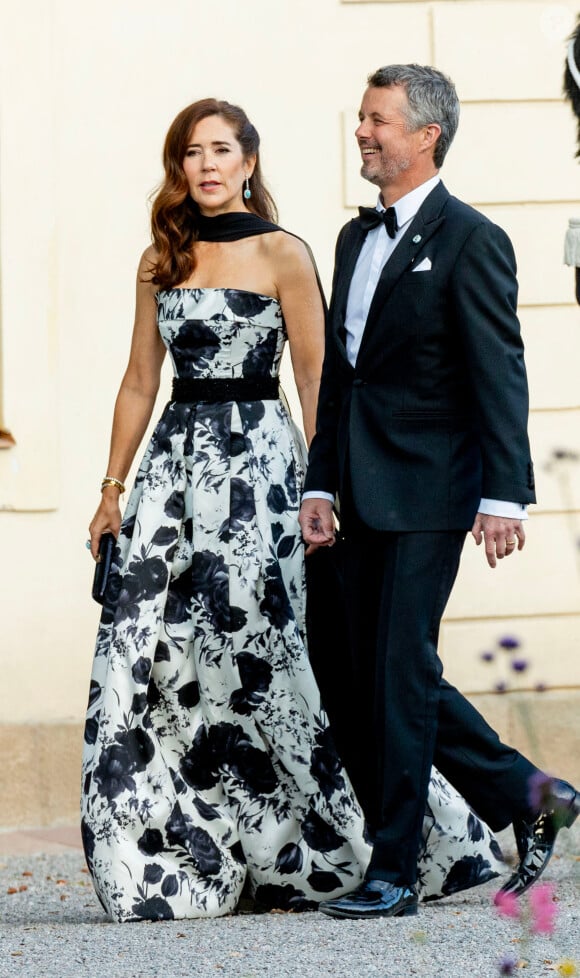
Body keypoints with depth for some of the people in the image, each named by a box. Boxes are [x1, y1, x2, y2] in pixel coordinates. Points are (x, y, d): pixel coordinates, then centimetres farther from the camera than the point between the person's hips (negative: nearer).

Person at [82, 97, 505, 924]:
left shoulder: (281, 254, -2)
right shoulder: (161, 261, 13)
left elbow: (316, 379, -4)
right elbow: (140, 380, 17)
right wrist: (112, 489, 12)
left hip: (254, 459, -5)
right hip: (175, 460, 5)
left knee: (252, 650, -7)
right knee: (145, 653, -4)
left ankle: (332, 851, 6)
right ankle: (173, 862, 3)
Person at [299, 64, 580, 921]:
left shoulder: (469, 241, -8)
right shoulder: (357, 238, 16)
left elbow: (499, 375, -12)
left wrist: (505, 494, -18)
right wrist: (321, 481, 15)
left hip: (426, 495, -8)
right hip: (366, 497, 8)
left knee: (400, 677, -6)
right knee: (380, 679, 9)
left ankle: (394, 873, 0)